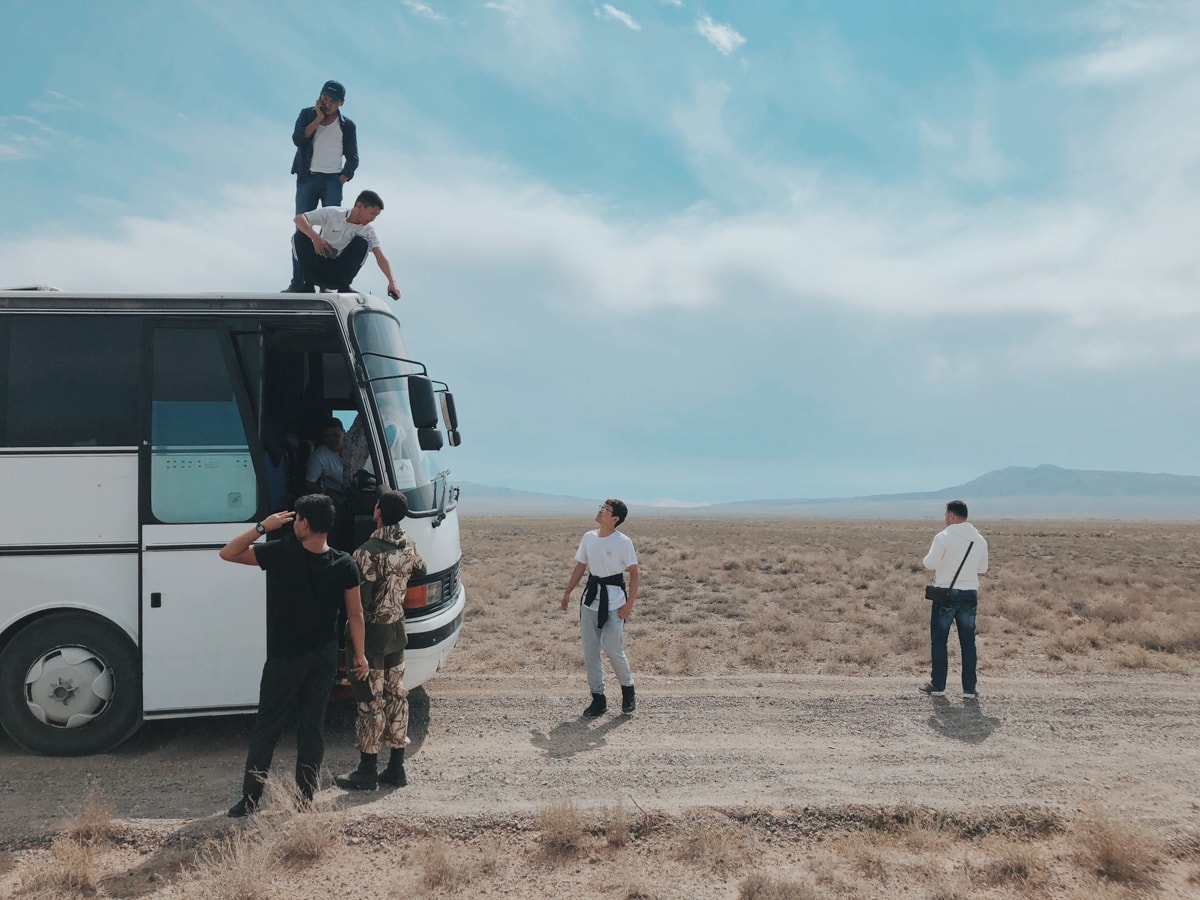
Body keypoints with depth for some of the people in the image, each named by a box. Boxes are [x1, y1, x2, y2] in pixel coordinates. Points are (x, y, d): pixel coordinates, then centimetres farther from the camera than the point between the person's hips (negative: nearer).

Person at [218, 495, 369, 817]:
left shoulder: (280, 553, -16)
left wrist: (262, 527, -10)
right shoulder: (345, 564, -7)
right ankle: (305, 797, 16)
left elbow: (227, 553, -8)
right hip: (324, 656, 3)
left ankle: (250, 798, 14)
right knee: (313, 727, 11)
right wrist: (359, 655, 6)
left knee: (266, 728, 9)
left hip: (285, 657, -3)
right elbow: (355, 614, -3)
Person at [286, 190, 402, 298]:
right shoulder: (332, 213, -10)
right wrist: (315, 237, -33)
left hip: (338, 273, 1)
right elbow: (298, 218, -15)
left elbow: (380, 257, -18)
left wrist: (392, 282, -35)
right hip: (316, 267, -1)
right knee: (300, 235, -25)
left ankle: (344, 286, -13)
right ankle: (306, 284, -17)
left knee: (362, 242, -21)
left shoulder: (368, 231, -5)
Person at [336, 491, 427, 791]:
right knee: (396, 695, 12)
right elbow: (420, 572, 20)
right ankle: (396, 768, 20)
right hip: (397, 630, 7)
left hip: (373, 632, -7)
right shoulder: (408, 545, 0)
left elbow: (360, 603, -20)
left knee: (370, 701, 2)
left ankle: (367, 772, 12)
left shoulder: (368, 553, -21)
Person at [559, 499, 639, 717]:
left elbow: (634, 573, -8)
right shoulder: (589, 537, 5)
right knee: (590, 651, 6)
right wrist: (567, 592, 12)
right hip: (591, 597, 6)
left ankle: (628, 689, 20)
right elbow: (580, 566, 14)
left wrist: (629, 603, -13)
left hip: (614, 599, -6)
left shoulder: (623, 542, -11)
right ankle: (598, 698, 17)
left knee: (612, 650, -6)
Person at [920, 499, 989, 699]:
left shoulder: (943, 537, -13)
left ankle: (937, 685, 11)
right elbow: (982, 569, 13)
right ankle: (969, 688, 11)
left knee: (939, 641, 6)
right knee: (968, 642, 9)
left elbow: (930, 563, -19)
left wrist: (929, 554, 2)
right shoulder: (980, 540, 4)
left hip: (946, 594, -4)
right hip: (970, 594, 5)